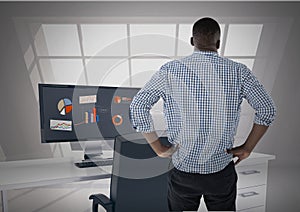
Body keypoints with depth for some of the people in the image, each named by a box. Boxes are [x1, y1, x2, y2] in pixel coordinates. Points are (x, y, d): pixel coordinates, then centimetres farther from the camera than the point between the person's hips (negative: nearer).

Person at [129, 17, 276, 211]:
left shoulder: (171, 70, -10)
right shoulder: (238, 71, -8)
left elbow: (137, 107, -14)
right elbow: (268, 110, -7)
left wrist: (160, 149, -8)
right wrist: (247, 148, 0)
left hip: (184, 169, 0)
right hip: (222, 170, 1)